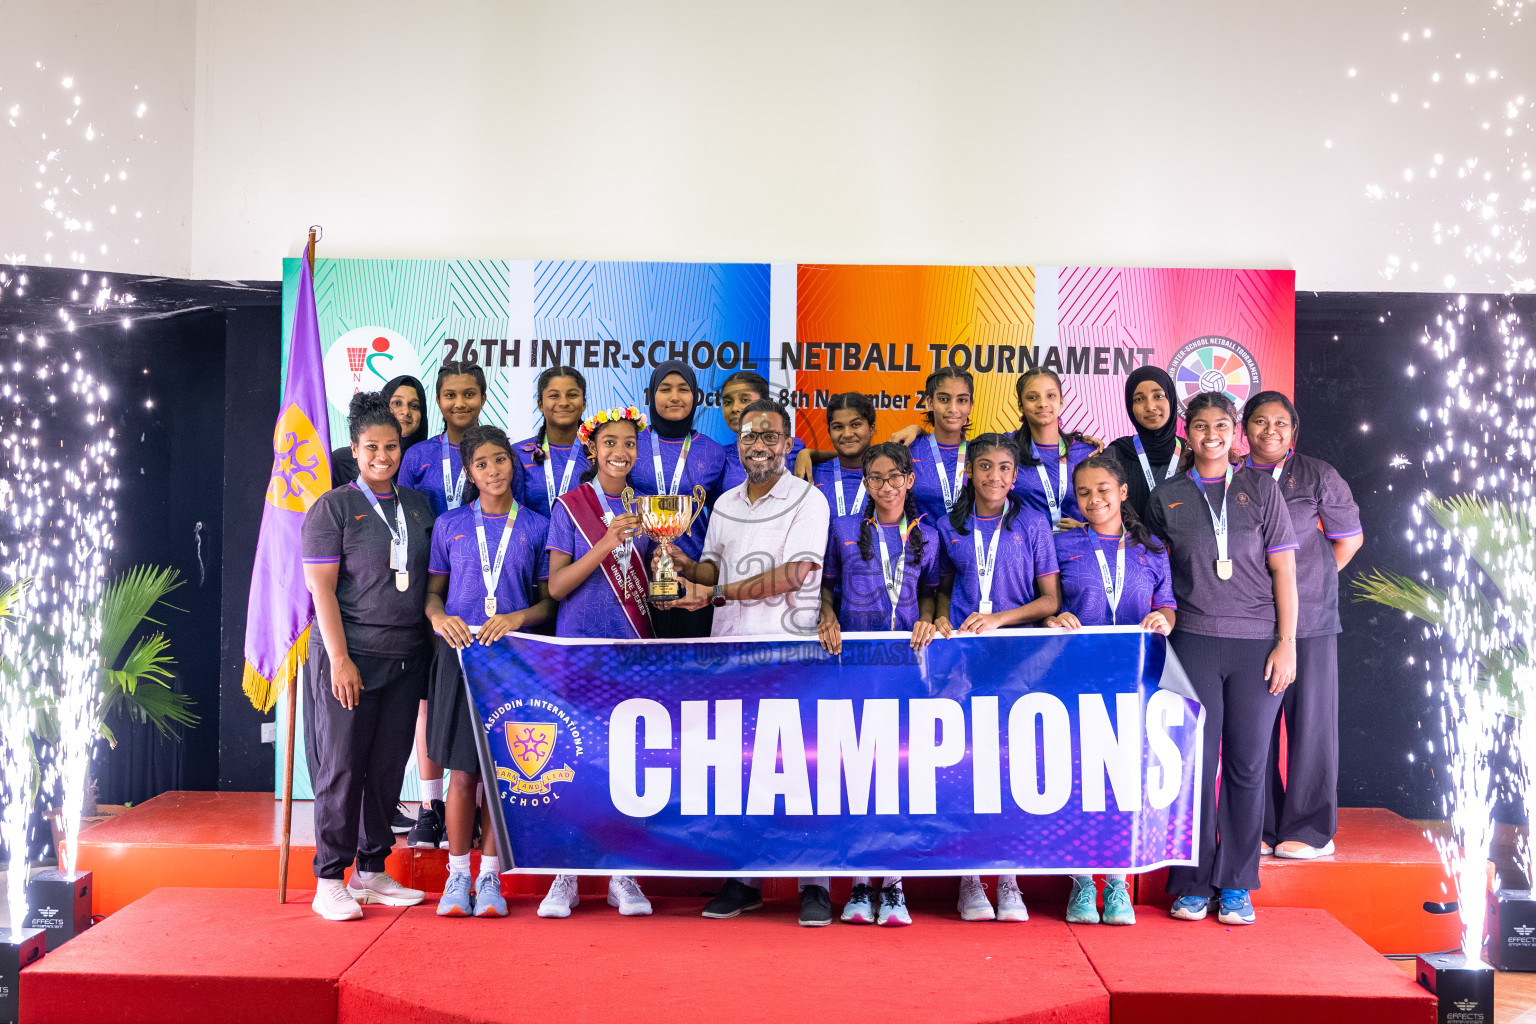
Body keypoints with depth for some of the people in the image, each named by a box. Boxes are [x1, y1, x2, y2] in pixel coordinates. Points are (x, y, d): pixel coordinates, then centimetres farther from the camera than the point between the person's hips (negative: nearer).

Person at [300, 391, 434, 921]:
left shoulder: (418, 505, 12)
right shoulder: (333, 507, -2)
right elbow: (321, 586, -7)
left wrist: (434, 642, 9)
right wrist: (340, 658, -14)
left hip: (406, 658, 5)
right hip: (350, 656, -5)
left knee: (388, 766, 8)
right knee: (342, 767, -2)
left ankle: (371, 872, 18)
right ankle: (329, 882, 7)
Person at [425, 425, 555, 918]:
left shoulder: (536, 526, 7)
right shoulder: (450, 524, 9)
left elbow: (549, 600, 8)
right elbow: (433, 590, 12)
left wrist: (517, 618, -11)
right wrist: (439, 616, -9)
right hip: (460, 652, 0)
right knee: (462, 771, 0)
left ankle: (490, 877, 11)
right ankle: (457, 876, 12)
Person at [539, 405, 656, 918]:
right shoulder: (570, 507, 1)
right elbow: (557, 586, -6)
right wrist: (605, 545, -18)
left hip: (632, 646, 3)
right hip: (579, 645, -3)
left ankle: (623, 875, 10)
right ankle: (564, 875, 8)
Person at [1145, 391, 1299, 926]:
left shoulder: (1260, 488, 6)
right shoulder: (1166, 497, 8)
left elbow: (1283, 569, 3)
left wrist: (1286, 643, -2)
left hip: (1256, 644, 0)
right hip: (1193, 643, 0)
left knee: (1246, 764, 3)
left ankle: (1236, 886, 14)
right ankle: (1193, 884, 10)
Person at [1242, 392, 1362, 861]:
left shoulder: (1317, 476, 4)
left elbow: (1349, 538, 10)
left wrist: (1307, 584, 8)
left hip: (1308, 618, -2)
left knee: (1310, 719, 0)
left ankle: (1310, 829, 11)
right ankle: (1259, 828, 14)